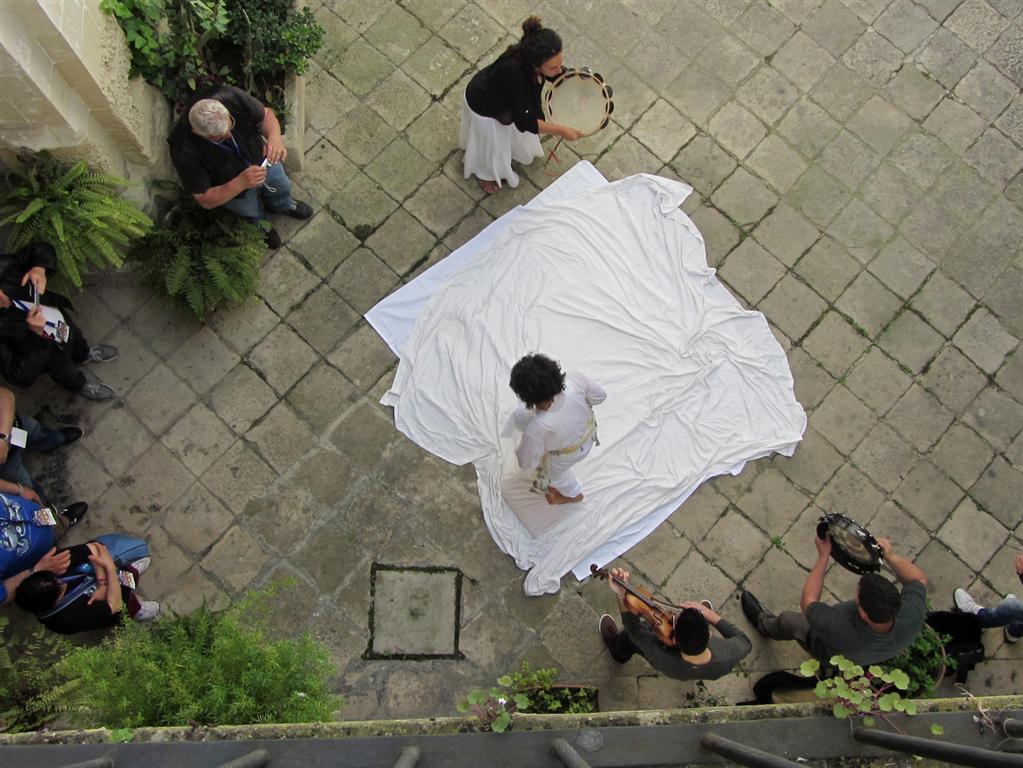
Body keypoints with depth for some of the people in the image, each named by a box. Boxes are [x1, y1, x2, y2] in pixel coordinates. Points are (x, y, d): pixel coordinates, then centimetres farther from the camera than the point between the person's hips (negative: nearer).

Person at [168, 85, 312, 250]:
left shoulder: (231, 97, -38)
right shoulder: (184, 151, -42)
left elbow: (265, 114, -19)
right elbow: (205, 200, -32)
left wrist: (274, 137, -42)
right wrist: (240, 183, -49)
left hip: (261, 158, 3)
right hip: (230, 189, -2)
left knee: (282, 188, 30)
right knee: (253, 213, 28)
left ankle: (282, 205, 67)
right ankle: (260, 224, 65)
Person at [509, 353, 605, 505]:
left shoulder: (537, 428, -44)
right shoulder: (575, 379, -36)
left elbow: (526, 462, -23)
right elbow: (600, 395, -13)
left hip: (571, 453, -4)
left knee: (552, 471, 32)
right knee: (520, 416, 21)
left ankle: (573, 494, 64)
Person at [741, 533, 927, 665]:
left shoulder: (838, 631, -51)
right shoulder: (912, 618, -41)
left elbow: (807, 601, -31)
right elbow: (919, 579, -19)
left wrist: (823, 556, -32)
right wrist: (891, 556, -33)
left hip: (833, 655, -3)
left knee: (788, 620, 21)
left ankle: (764, 624, 54)